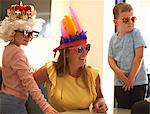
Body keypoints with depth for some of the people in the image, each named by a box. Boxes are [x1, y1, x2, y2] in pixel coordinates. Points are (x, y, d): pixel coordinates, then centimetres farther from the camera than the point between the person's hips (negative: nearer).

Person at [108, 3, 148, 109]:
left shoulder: (136, 33, -6)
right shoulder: (113, 39, 7)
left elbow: (139, 56, -11)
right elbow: (110, 58, 7)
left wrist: (132, 77, -12)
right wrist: (117, 71, -13)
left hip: (137, 81, -4)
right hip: (120, 82, 4)